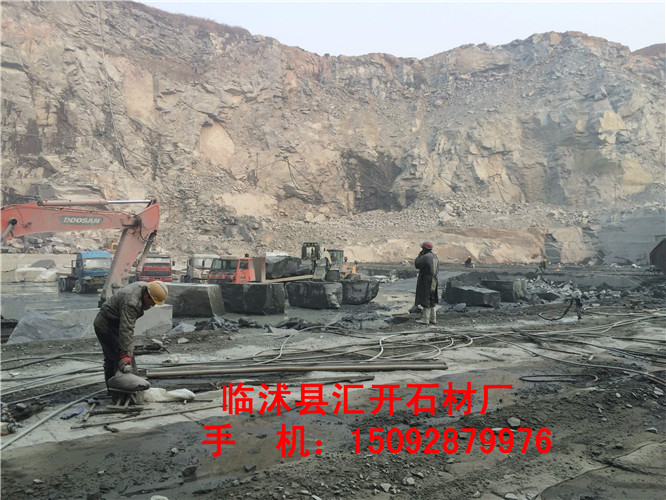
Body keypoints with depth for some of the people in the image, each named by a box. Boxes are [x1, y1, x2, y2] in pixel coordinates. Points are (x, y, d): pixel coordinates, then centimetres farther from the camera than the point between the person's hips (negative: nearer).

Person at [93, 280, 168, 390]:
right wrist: (126, 354, -40)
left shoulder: (145, 287, -6)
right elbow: (126, 330, -39)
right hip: (107, 326, -10)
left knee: (110, 359, 17)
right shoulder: (130, 302, -35)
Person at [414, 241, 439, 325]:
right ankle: (433, 319, 15)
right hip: (433, 281, 9)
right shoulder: (435, 257, 11)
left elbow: (417, 265, -13)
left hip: (425, 281, -9)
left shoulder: (425, 257, -17)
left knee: (425, 300, -5)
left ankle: (425, 319, -4)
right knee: (431, 301, 13)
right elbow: (437, 269, 16)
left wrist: (419, 256, -3)